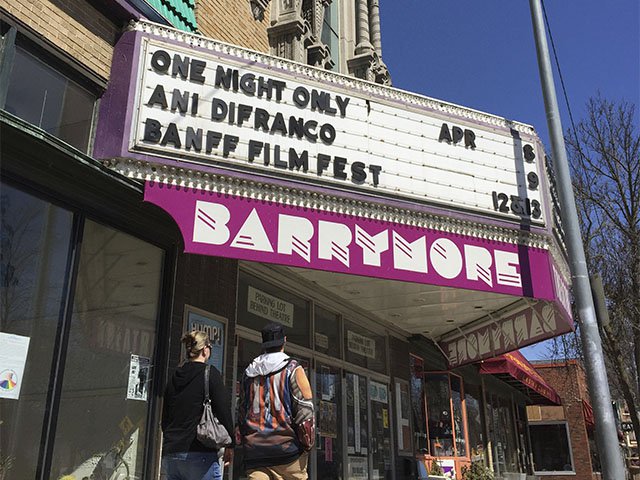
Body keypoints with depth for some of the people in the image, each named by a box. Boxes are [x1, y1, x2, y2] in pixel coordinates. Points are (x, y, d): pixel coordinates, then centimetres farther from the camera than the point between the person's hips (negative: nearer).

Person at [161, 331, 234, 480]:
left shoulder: (174, 377, 13)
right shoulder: (210, 374, -5)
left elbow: (164, 417, 18)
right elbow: (223, 410, -8)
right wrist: (230, 445, 0)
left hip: (170, 455, 6)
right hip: (200, 455, -6)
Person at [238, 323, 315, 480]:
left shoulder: (248, 373, 14)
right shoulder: (293, 369, -2)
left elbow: (241, 411, 18)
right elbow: (305, 409, -8)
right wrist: (308, 443, 0)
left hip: (254, 451, 4)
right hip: (287, 449, -4)